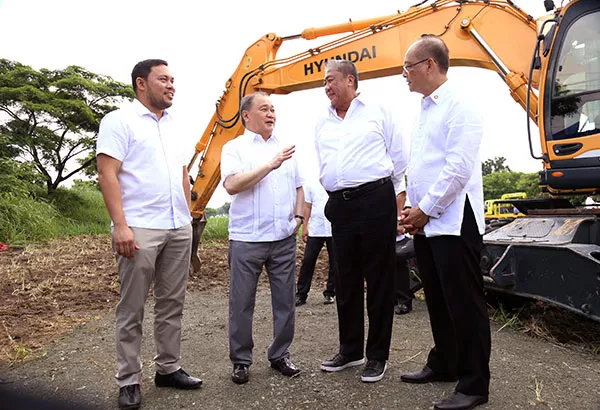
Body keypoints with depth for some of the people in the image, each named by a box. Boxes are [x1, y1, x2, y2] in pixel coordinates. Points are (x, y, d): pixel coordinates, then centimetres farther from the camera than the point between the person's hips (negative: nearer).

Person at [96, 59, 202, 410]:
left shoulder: (172, 126, 18)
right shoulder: (120, 121, -2)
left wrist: (188, 217, 15)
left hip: (179, 229, 7)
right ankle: (129, 381, 15)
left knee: (172, 303, 12)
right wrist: (121, 225, -18)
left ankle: (169, 368, 25)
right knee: (133, 309, 3)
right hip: (140, 229, -6)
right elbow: (107, 174, -10)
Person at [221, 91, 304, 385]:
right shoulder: (234, 148, 1)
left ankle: (280, 356, 24)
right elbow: (232, 185, -16)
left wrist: (298, 216, 7)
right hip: (247, 238, -4)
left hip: (284, 238, 4)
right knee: (242, 303, 3)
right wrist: (271, 165, -18)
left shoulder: (285, 148, 16)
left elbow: (298, 187, 23)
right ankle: (240, 361, 18)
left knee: (285, 301, 9)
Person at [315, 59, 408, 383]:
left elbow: (398, 158, 8)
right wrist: (339, 194, 15)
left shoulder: (377, 113, 5)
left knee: (378, 280, 1)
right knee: (346, 282, 11)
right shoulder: (323, 125, 16)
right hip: (340, 206, 5)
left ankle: (377, 356, 13)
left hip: (376, 201, -4)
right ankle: (350, 350, 25)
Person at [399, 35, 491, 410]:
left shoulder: (459, 107, -9)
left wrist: (425, 209, -13)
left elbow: (459, 169, -19)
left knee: (464, 303, 0)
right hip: (427, 223, 9)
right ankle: (443, 365, 32)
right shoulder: (425, 111, 18)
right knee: (438, 301, 17)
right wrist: (415, 210, 9)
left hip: (454, 223, -9)